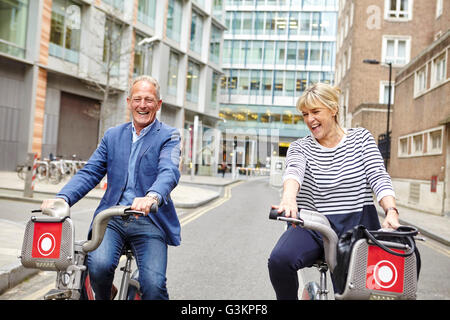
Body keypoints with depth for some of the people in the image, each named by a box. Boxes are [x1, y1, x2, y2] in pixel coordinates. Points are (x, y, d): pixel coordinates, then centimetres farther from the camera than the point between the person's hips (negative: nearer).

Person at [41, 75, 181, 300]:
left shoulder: (168, 136, 3)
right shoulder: (112, 135, 16)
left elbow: (169, 172, -15)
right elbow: (89, 173, 8)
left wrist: (152, 197, -37)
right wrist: (62, 198, -10)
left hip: (149, 222, -2)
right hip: (111, 219, 3)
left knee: (153, 285, -19)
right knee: (98, 266, -24)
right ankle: (103, 298, 8)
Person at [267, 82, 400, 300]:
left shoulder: (361, 138, 8)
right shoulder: (300, 147, 6)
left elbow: (379, 177, -3)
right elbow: (294, 170, -17)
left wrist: (391, 212, -23)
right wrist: (288, 197, -41)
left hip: (357, 225, 0)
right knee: (279, 260, -28)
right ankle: (288, 297, -1)